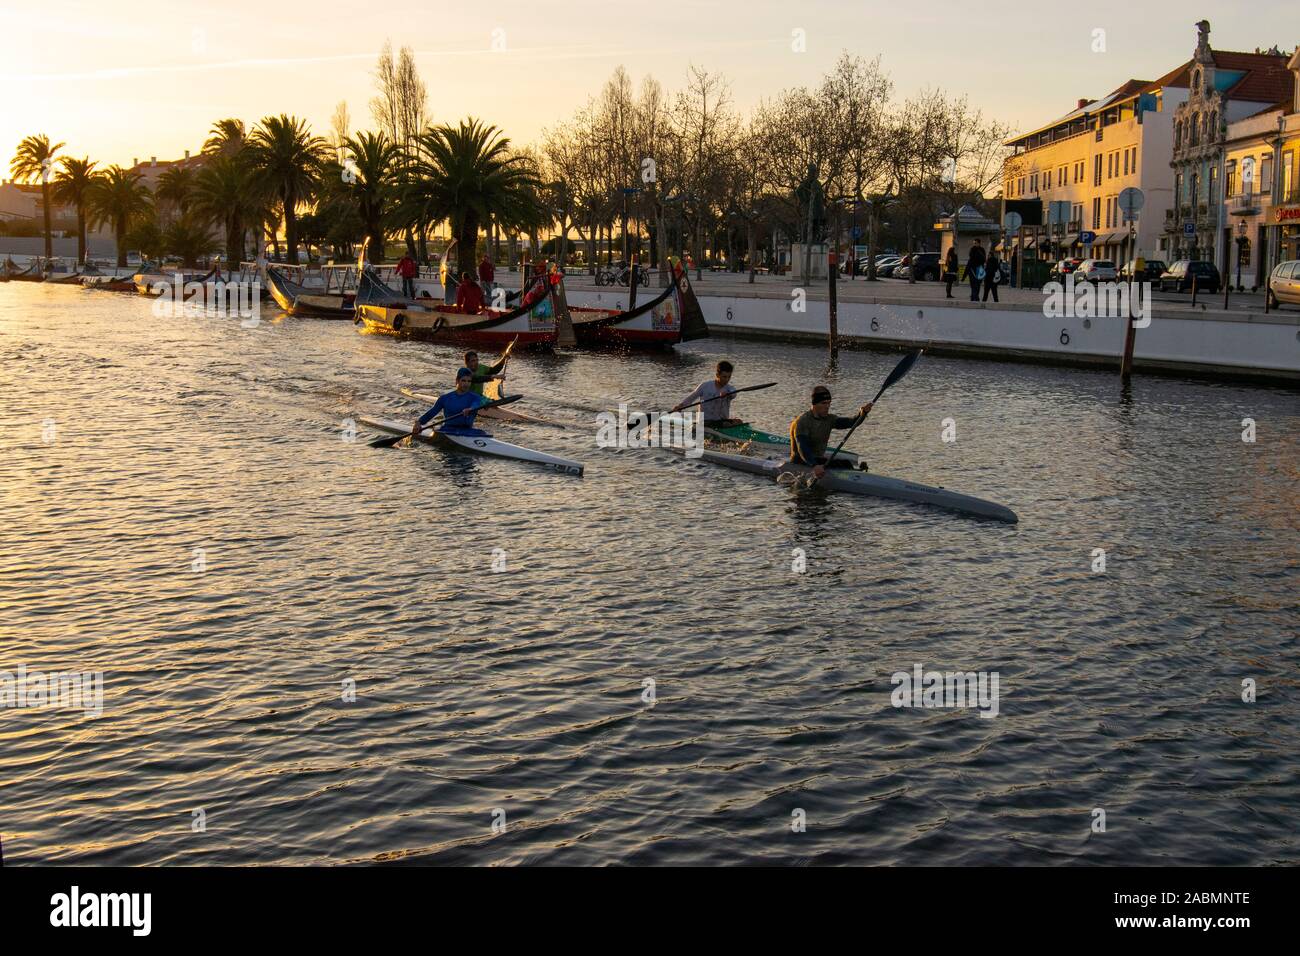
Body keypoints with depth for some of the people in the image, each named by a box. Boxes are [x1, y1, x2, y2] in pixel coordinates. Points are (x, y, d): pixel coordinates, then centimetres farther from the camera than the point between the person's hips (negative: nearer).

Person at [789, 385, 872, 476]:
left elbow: (851, 422, -5)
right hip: (801, 463, -7)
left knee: (846, 464, -12)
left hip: (820, 460, 8)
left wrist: (863, 413, -27)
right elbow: (802, 448, -30)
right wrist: (814, 465, -47)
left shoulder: (829, 419, 8)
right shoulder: (802, 422, -17)